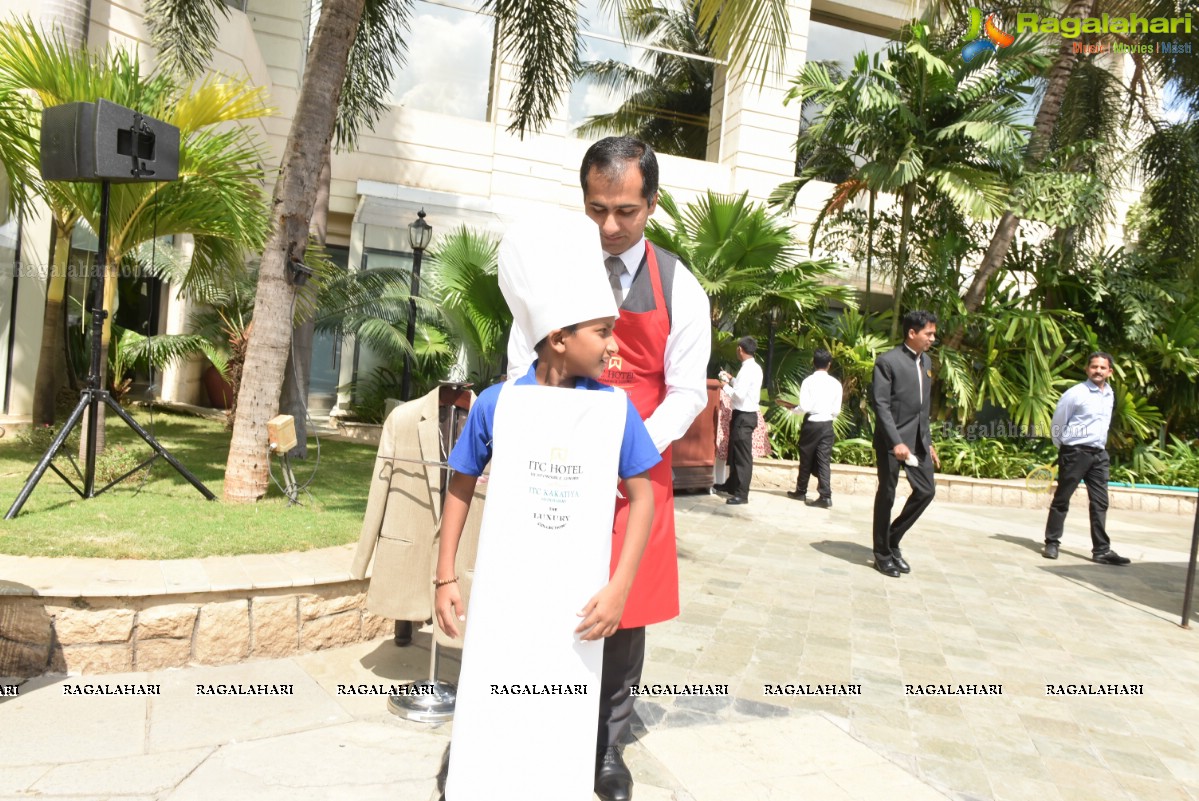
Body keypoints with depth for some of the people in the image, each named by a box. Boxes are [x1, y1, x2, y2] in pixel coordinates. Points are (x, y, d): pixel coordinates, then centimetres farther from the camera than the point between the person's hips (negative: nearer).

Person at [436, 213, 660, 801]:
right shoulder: (496, 403, -5)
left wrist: (619, 587, -7)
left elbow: (642, 493, -1)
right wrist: (445, 578, 5)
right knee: (487, 718, 12)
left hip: (576, 600, 0)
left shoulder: (615, 407, -4)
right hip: (502, 594, 0)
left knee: (564, 728, 9)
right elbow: (461, 486, 5)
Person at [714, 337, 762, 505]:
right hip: (746, 415, 10)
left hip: (743, 416, -10)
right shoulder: (754, 368, 11)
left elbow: (739, 395, -24)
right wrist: (732, 380, 17)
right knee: (735, 452, 20)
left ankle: (742, 494, 1)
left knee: (743, 455, -4)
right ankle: (732, 485, 34)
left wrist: (725, 386, -9)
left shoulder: (747, 369, -19)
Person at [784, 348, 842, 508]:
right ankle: (826, 496, -4)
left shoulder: (808, 381, -10)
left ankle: (801, 492, 23)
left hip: (811, 423, -2)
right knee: (824, 460, 3)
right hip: (827, 424, 2)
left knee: (806, 459, 10)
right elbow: (836, 410, 3)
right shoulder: (835, 383, 0)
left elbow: (804, 407, -14)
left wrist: (792, 410, 6)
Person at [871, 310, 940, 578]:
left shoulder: (926, 361, 13)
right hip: (892, 439, -7)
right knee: (887, 495, 3)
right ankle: (882, 554, 17)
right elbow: (881, 404, -16)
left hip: (917, 439, 7)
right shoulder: (888, 361, -11)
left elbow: (924, 406, 18)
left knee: (926, 490, 7)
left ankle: (893, 541, 24)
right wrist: (896, 442, -23)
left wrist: (928, 442, 15)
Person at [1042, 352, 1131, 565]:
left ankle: (1101, 550, 8)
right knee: (1061, 499, 2)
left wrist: (1101, 445, 17)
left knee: (1100, 503, 5)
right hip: (1075, 453, -6)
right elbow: (1058, 422, -4)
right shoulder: (1076, 393, -10)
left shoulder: (1110, 395, 10)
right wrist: (1063, 447, 6)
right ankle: (1052, 543, 10)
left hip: (1099, 454, 6)